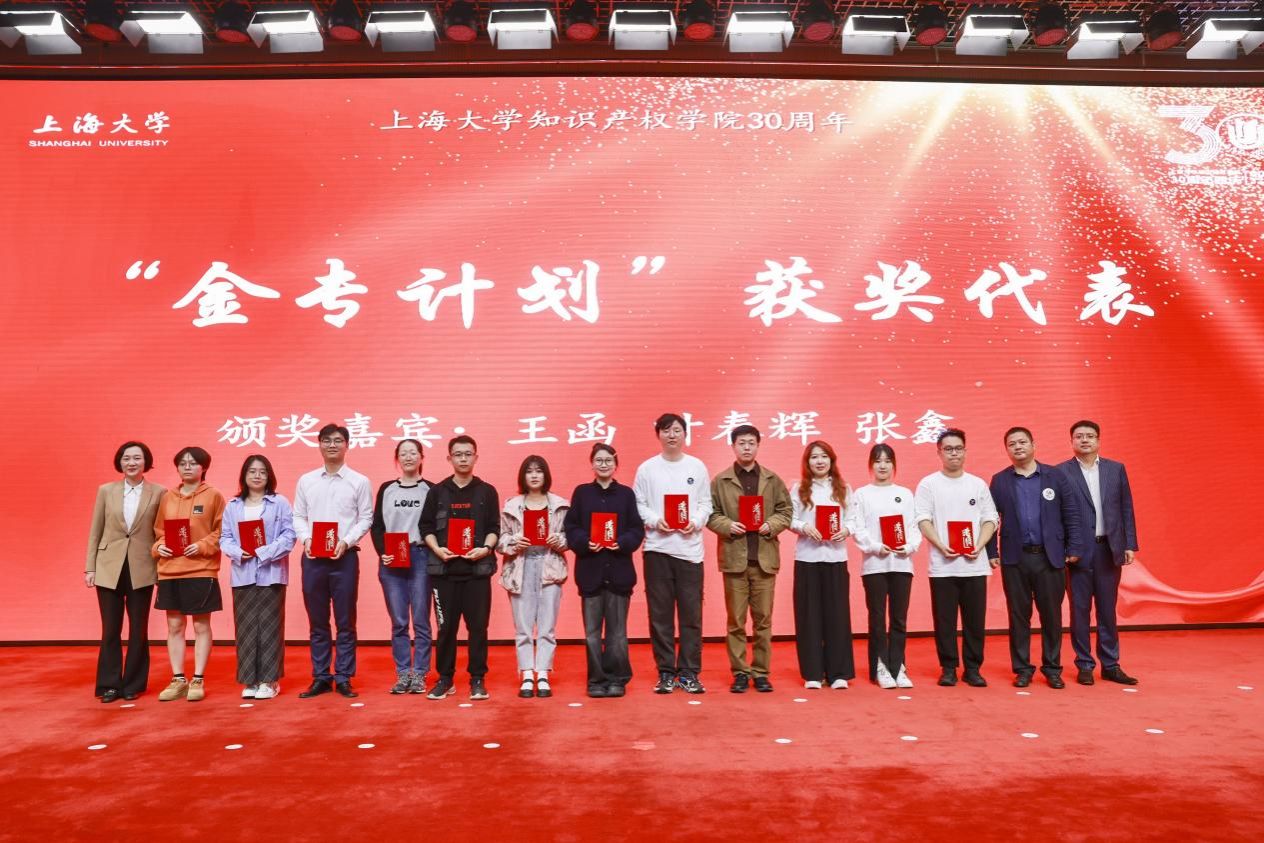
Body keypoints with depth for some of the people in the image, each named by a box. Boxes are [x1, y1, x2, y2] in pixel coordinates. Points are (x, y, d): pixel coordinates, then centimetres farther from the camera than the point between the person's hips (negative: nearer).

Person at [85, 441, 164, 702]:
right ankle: (109, 684, 16)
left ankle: (133, 684, 18)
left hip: (141, 569, -1)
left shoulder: (159, 492, 0)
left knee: (138, 629, 6)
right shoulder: (106, 491, 5)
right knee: (110, 629, 5)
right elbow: (95, 532, 6)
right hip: (109, 568, 1)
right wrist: (89, 567, 2)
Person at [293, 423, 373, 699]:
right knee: (317, 622, 9)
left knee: (345, 622, 3)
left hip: (344, 557, -2)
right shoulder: (306, 480, 9)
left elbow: (366, 518, 0)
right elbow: (298, 516, 10)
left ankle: (343, 679, 12)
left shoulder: (359, 481, 2)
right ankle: (321, 678, 18)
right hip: (313, 558, 2)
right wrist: (306, 539, -8)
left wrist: (346, 542, -13)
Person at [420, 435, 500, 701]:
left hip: (478, 569, 0)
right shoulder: (437, 492, 8)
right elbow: (426, 527, 7)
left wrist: (485, 548, -14)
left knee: (478, 626, 2)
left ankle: (478, 679, 13)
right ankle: (445, 678, 17)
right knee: (446, 626, 5)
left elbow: (494, 528, 4)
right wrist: (437, 549, -10)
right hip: (444, 568, 1)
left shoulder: (487, 492, 6)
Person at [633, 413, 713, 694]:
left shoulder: (697, 466, 8)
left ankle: (689, 672, 13)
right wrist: (655, 521, -14)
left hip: (690, 548, 1)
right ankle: (666, 672, 14)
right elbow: (638, 505, 2)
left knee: (691, 613, 2)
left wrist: (696, 521, -10)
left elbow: (706, 503, 8)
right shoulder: (647, 468, 5)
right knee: (660, 614, 4)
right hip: (657, 548, -1)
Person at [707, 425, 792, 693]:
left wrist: (771, 525, -9)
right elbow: (710, 513, 2)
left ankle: (761, 672, 17)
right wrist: (727, 525, -15)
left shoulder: (773, 480, 9)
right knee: (736, 620, 4)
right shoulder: (720, 481, 3)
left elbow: (786, 510, 8)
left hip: (765, 557, 2)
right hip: (734, 557, -1)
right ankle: (740, 672, 14)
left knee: (763, 620, 7)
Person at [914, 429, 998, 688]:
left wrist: (979, 545, -8)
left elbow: (990, 519, 8)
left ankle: (972, 668, 16)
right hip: (942, 565, -2)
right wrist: (942, 546, -16)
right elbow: (923, 520, -3)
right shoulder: (928, 484, 3)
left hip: (974, 565, 2)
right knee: (945, 620, 2)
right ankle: (948, 668, 13)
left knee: (975, 619, 5)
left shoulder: (978, 484, 10)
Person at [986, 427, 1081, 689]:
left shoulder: (1055, 476, 4)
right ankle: (1022, 669, 16)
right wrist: (991, 553, 0)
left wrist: (1073, 548, -1)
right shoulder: (999, 480, 4)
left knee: (1052, 615, 6)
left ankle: (1052, 669, 19)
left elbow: (1071, 515, 4)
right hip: (1015, 558, 0)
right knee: (1018, 615, 6)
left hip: (1050, 557, 0)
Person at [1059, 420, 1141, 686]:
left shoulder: (1116, 469, 8)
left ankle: (1111, 665, 20)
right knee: (1080, 610, 5)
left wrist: (1130, 545, 3)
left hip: (1110, 549, 3)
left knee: (1108, 610, 10)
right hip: (1078, 550, -3)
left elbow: (1126, 509, 9)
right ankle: (1084, 666, 15)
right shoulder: (1061, 472, -3)